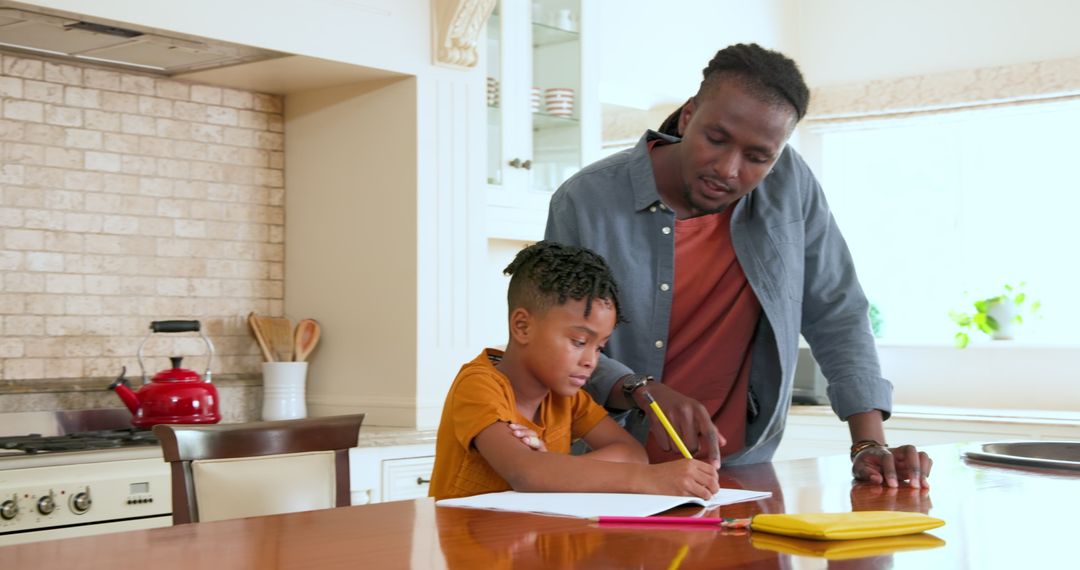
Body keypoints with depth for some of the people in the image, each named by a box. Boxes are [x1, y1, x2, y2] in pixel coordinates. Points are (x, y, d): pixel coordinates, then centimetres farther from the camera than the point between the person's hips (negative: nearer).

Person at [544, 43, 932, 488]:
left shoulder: (789, 184, -3)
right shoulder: (585, 202, -12)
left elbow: (836, 315, 3)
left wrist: (870, 445, -7)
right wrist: (643, 392, -25)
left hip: (739, 469, 3)